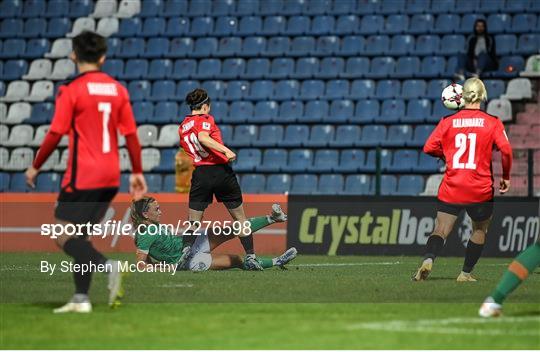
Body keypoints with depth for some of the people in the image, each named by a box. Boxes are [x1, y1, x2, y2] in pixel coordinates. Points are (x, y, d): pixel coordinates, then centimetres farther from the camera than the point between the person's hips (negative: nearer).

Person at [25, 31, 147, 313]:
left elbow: (55, 134, -10)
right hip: (110, 177, 6)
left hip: (82, 176, -6)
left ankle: (108, 265, -25)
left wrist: (35, 167, 2)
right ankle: (81, 299, 10)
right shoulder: (117, 89, 7)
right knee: (81, 236, 15)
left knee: (63, 237, -2)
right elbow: (131, 134, 8)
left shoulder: (71, 91, -9)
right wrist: (137, 173, 15)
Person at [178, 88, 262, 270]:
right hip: (222, 171, -3)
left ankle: (186, 248, -17)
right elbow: (202, 138, -22)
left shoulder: (182, 127, 14)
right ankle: (250, 257, 6)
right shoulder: (205, 119, -3)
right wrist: (226, 150, -29)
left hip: (200, 175, 3)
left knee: (193, 221, 9)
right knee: (240, 217, 9)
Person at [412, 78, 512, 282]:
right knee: (480, 230, 21)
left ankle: (428, 260, -29)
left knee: (441, 229, -1)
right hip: (481, 189, -1)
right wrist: (506, 177, 1)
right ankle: (466, 273, 20)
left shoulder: (448, 122, 1)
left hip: (451, 188, 1)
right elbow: (506, 149, -13)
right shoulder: (492, 123, -4)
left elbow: (429, 148, -1)